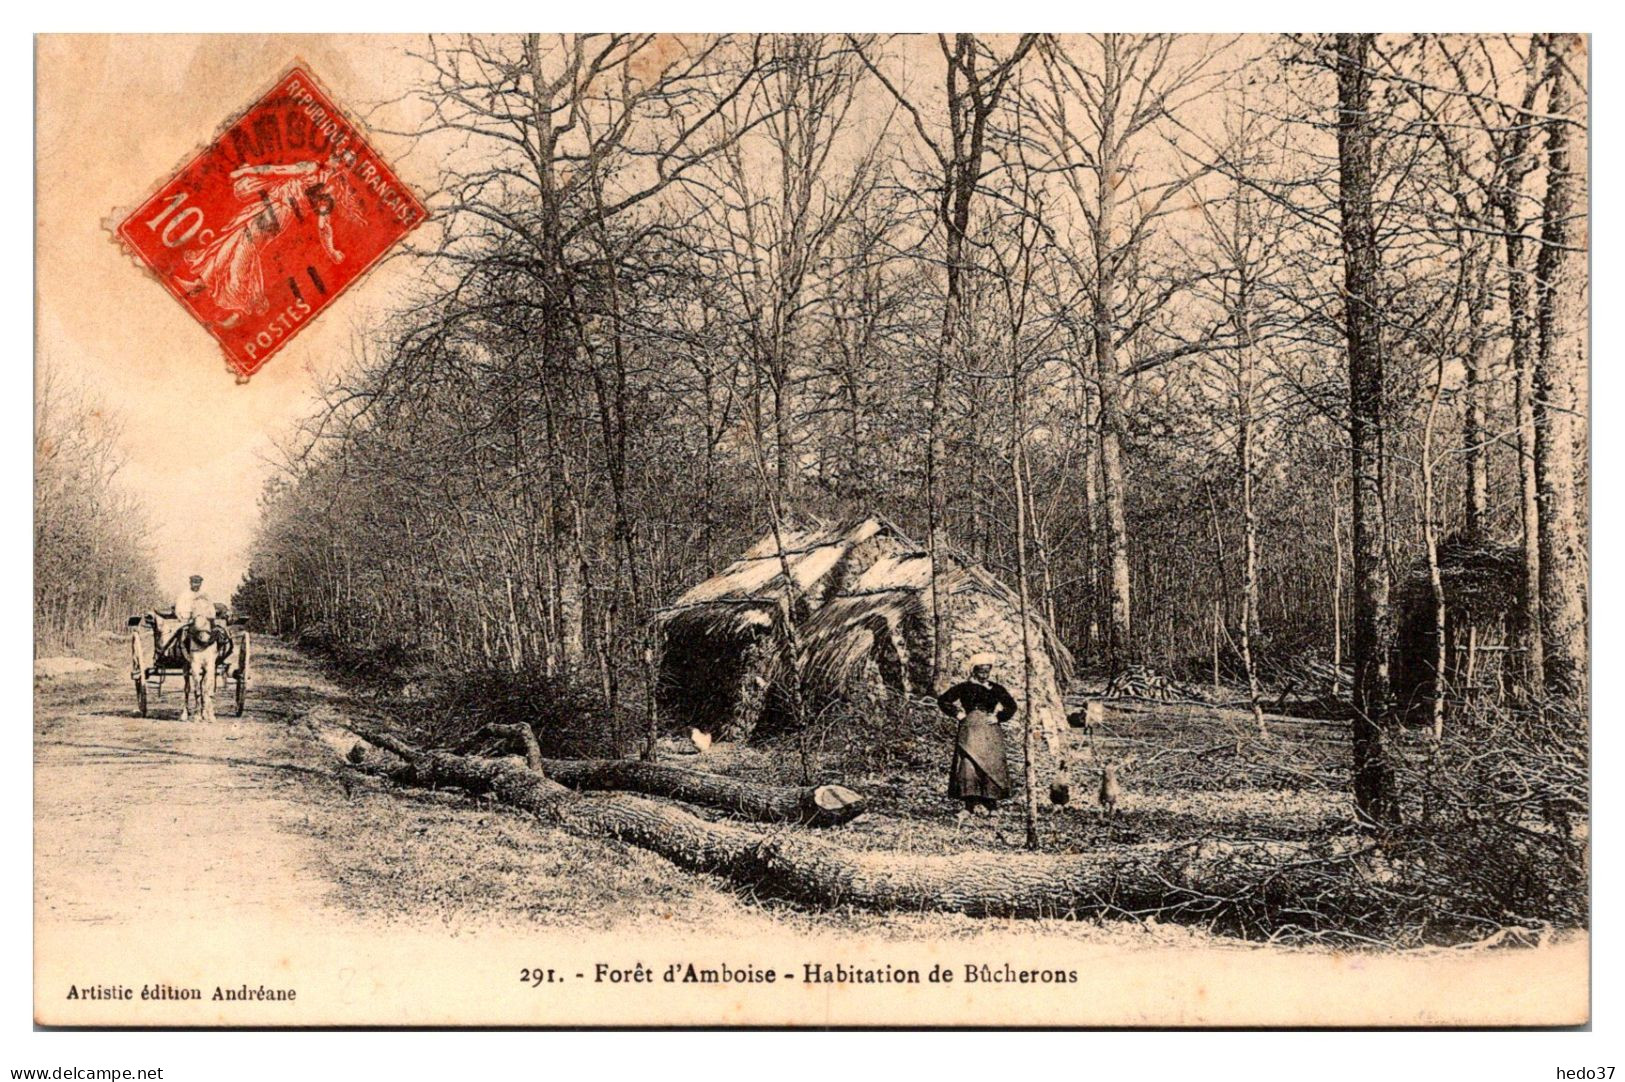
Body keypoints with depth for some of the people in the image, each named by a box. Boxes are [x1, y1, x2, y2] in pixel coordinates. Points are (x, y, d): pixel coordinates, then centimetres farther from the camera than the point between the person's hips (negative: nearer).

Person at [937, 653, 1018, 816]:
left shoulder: (996, 689, 12)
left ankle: (988, 802, 3)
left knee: (990, 764, -4)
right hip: (969, 730, -2)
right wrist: (957, 713, 0)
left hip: (990, 731, 2)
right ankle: (973, 802, -14)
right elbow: (942, 700, 10)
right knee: (968, 763, -14)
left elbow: (1012, 706, 17)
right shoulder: (964, 687, 6)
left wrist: (998, 717, 3)